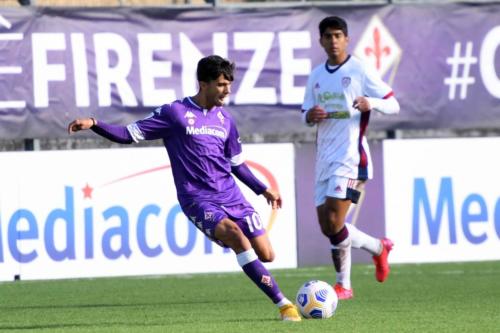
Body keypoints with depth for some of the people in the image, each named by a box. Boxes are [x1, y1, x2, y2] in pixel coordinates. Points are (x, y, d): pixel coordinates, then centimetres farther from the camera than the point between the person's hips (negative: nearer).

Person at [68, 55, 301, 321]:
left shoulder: (224, 119, 13)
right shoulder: (175, 113, -3)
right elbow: (130, 134, -3)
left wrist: (263, 190, 20)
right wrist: (93, 125, -16)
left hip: (231, 197, 6)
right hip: (197, 199, -6)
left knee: (266, 255, -3)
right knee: (236, 235, -29)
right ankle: (283, 304, -30)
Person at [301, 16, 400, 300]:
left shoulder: (360, 71, -4)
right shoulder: (316, 76, 14)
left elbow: (393, 105, -4)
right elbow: (306, 114, 21)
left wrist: (371, 103, -24)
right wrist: (310, 116, -4)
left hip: (350, 157, -7)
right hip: (325, 157, 7)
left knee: (333, 222, -15)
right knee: (327, 227, 4)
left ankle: (343, 285, 2)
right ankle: (379, 247, 23)